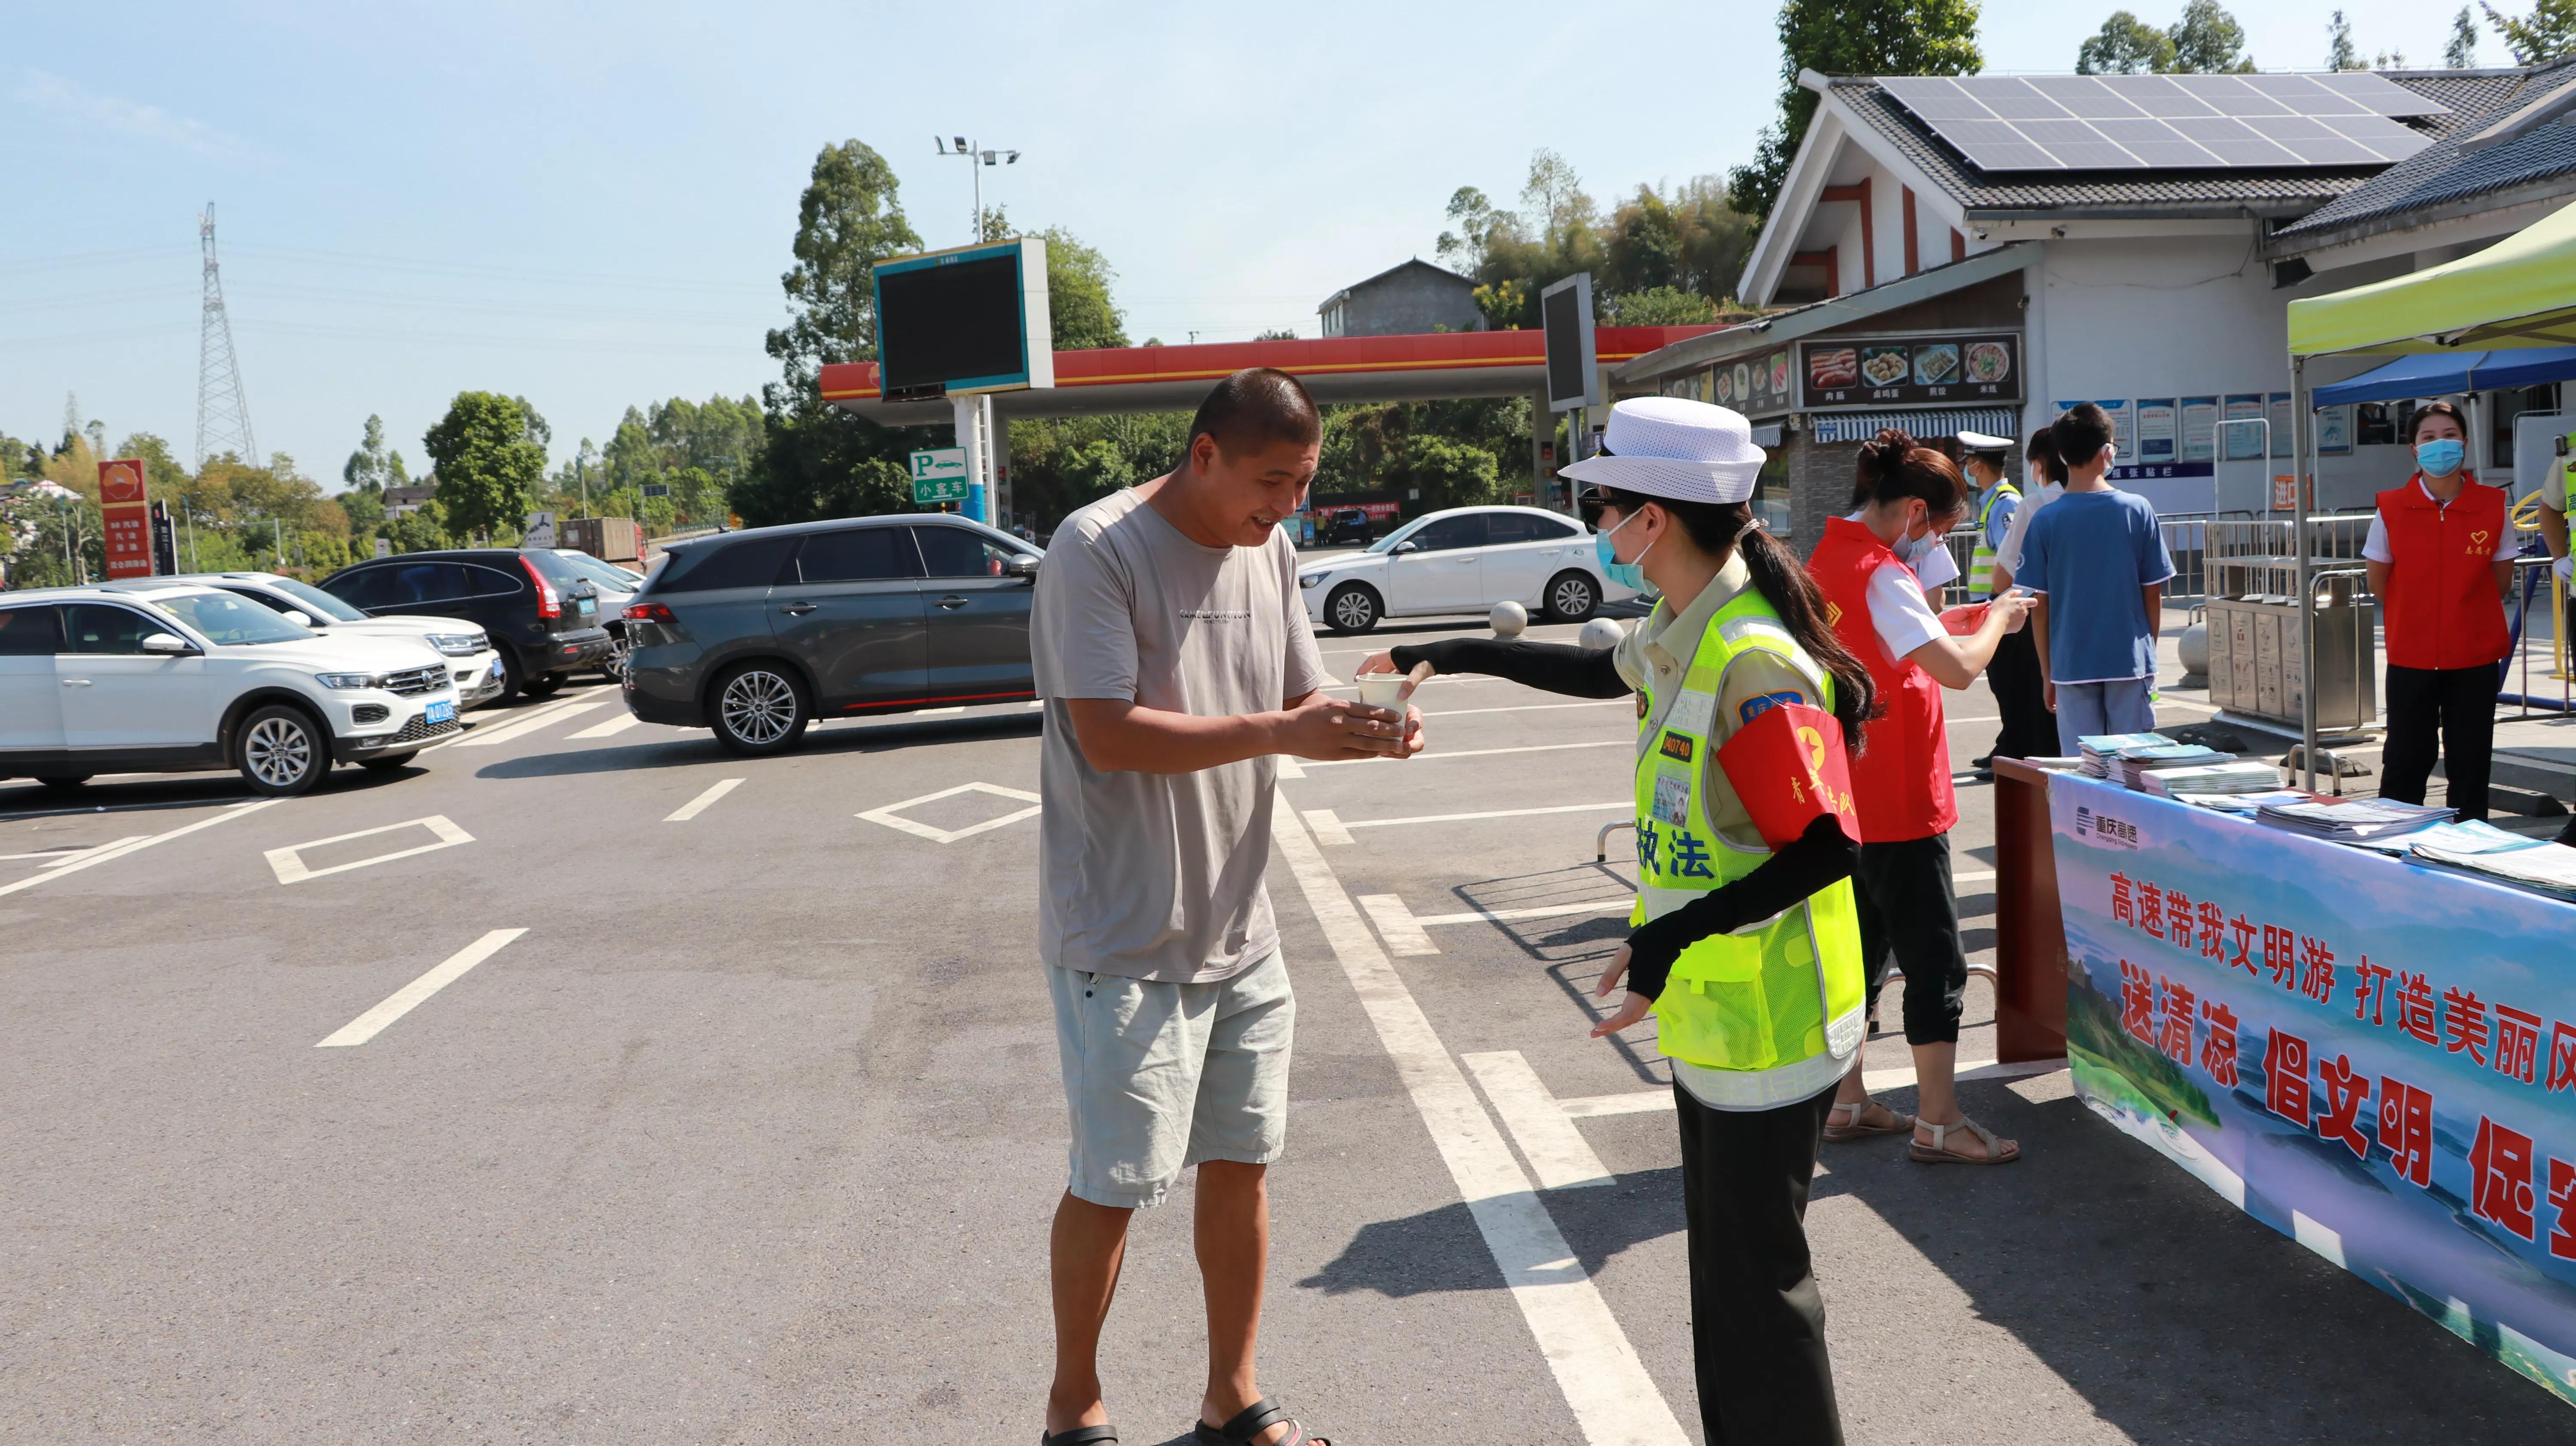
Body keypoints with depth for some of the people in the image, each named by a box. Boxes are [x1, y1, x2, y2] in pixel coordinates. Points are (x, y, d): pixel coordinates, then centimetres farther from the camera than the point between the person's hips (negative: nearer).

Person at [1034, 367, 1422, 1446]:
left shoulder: (1270, 548, 7)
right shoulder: (1098, 549, -15)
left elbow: (1301, 699, 12)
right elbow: (1108, 735, -23)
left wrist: (1363, 731, -10)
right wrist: (1280, 734, -27)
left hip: (1238, 927, 7)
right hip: (1124, 940, -7)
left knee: (1241, 1164, 14)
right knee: (1111, 1184, 3)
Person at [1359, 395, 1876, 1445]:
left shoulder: (1752, 664, -25)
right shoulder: (1681, 637, 3)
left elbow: (1826, 848, -27)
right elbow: (1601, 673, 25)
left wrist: (1675, 935, -27)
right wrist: (1453, 657, 25)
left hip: (1769, 1025, -9)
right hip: (1711, 1015, 10)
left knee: (1757, 1279, 2)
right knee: (1723, 1265, 21)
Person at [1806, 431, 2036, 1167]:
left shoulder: (1825, 561, 10)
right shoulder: (1879, 574, -19)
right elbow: (1959, 669, -25)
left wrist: (1970, 622, 11)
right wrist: (1997, 620, -7)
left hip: (1846, 798, 9)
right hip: (1896, 802, -9)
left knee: (1861, 947, 16)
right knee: (1934, 958, -1)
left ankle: (1847, 1103, 23)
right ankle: (1938, 1123, 6)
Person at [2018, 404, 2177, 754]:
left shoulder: (2045, 521, -5)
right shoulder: (2138, 510, -3)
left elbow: (2040, 606, -2)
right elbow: (2153, 594, 2)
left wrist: (2047, 673, 7)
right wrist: (2149, 651, 15)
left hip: (2071, 666, 0)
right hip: (2131, 661, 0)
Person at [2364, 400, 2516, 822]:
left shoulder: (2491, 506, -3)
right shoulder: (2392, 509, -6)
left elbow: (2501, 584, 7)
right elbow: (2378, 584, 4)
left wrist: (2460, 610, 6)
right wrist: (2419, 616, 6)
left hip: (2475, 659, 1)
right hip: (2411, 657, -1)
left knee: (2470, 764, 8)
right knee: (2405, 763, 5)